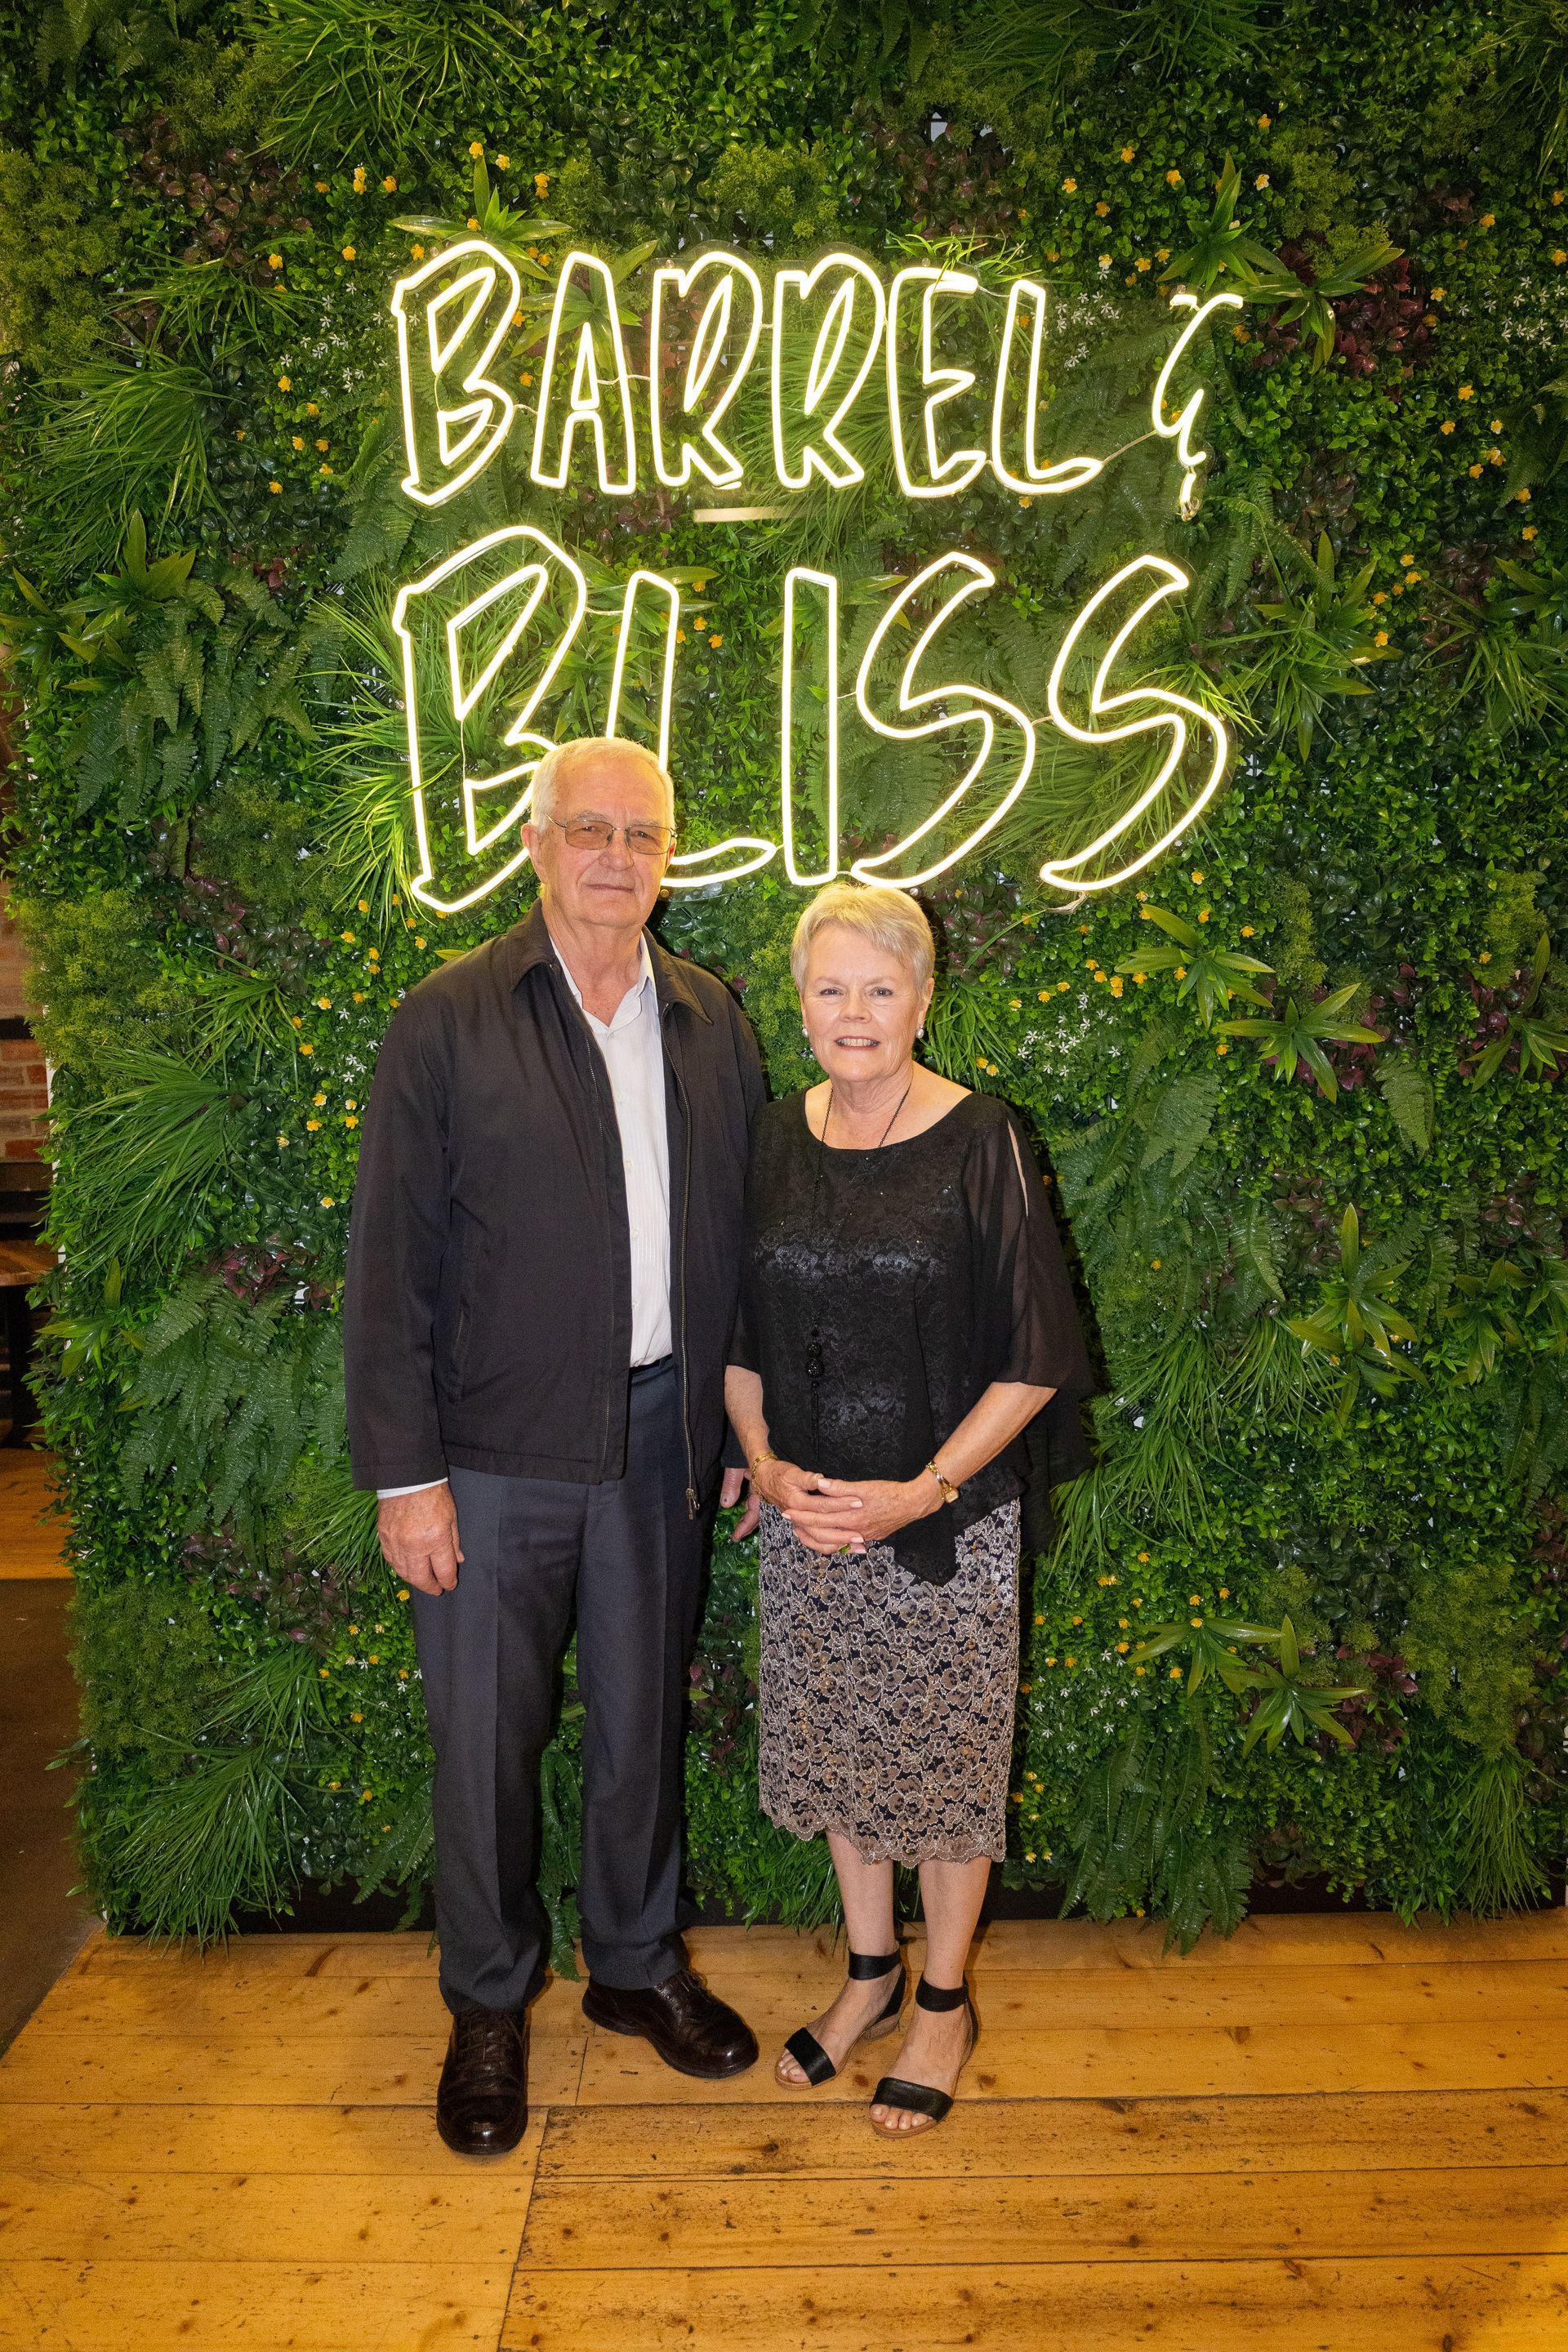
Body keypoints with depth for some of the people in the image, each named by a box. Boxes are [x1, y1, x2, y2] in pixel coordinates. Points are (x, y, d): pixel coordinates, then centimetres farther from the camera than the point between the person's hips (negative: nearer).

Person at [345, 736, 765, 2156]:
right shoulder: (446, 1025, -7)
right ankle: (489, 2009, 33)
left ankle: (637, 1967, 40)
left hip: (659, 1438, 3)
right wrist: (405, 1473, -11)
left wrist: (735, 1427, 7)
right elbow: (391, 1264, -8)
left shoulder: (710, 1023, 5)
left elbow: (734, 1237, 8)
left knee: (642, 1719, 18)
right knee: (487, 1735, 10)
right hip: (497, 1448, -3)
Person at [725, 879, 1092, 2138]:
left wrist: (922, 1491, -17)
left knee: (944, 1753, 10)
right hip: (807, 1510, 4)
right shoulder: (780, 1140, 1)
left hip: (947, 1519, -4)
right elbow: (742, 1334, 9)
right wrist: (766, 1465, -5)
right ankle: (870, 1970, 41)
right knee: (837, 1744, 17)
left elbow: (1035, 1359, -11)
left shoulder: (980, 1142, -12)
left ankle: (943, 2002, 34)